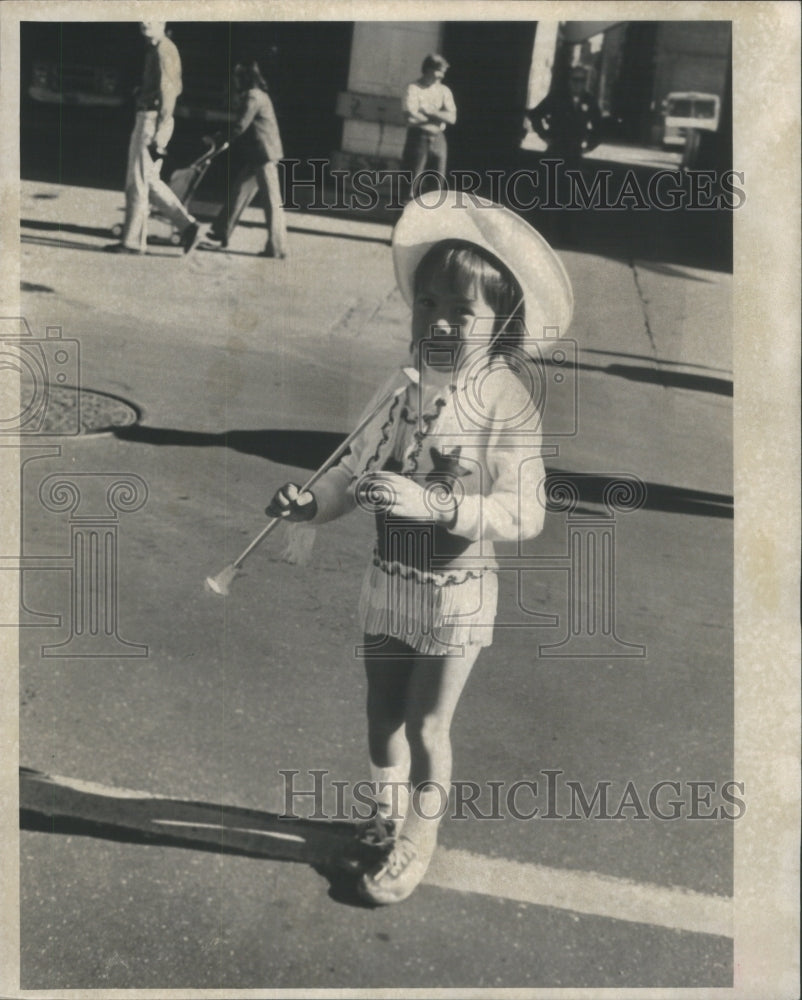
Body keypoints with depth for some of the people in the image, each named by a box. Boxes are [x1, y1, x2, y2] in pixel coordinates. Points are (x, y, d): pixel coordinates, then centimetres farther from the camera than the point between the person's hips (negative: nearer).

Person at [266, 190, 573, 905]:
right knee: (383, 709, 19)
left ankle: (419, 843, 33)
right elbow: (361, 463, 5)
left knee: (427, 723, 9)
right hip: (389, 576, 5)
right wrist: (311, 502, -13)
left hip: (457, 589, -5)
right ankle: (391, 816, 45)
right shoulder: (404, 384, -3)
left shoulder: (507, 399, -20)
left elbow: (524, 514, -27)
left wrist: (432, 504, -39)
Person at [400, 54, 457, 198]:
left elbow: (452, 117, -1)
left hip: (438, 139, 5)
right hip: (418, 138, -5)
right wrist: (438, 117, -6)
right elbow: (410, 115, -17)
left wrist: (430, 112, -14)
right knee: (412, 180, -6)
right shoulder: (414, 89, -4)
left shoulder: (444, 91, 10)